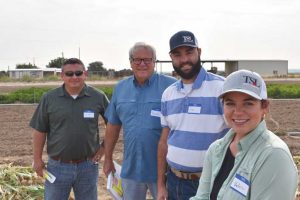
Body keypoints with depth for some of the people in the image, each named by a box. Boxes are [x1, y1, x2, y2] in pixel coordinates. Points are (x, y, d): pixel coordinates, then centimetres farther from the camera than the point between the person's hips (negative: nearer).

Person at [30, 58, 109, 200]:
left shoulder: (98, 97, -4)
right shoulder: (49, 98, -3)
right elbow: (40, 131, 1)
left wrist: (105, 147, 2)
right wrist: (37, 159, 1)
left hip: (87, 166, 0)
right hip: (57, 166, 0)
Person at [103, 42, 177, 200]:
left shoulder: (170, 86, -9)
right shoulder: (120, 88, 6)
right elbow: (113, 126, 12)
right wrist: (108, 159, 14)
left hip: (162, 168, -4)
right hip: (130, 168, 4)